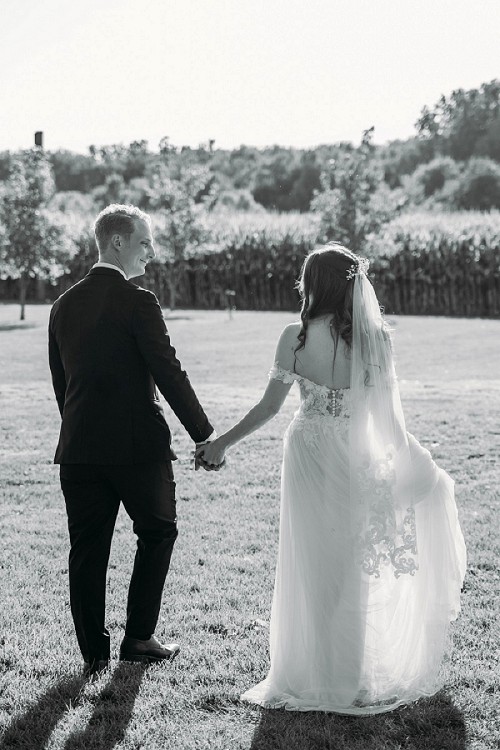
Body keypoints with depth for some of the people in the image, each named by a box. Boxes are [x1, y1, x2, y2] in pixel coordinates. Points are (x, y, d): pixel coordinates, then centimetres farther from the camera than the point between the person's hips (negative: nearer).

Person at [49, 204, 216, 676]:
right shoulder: (137, 302, -11)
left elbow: (60, 381, 14)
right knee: (157, 533, 14)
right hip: (138, 444, -5)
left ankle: (94, 653, 12)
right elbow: (169, 373, -13)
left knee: (87, 550, 8)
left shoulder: (64, 306, 8)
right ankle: (139, 638, 15)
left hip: (79, 448, 5)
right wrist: (204, 434, -8)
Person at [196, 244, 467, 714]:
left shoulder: (296, 337, -10)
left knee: (311, 568, 10)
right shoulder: (376, 339, -7)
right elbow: (387, 412, -4)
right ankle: (351, 680, 21)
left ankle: (310, 679, 17)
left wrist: (222, 443, 5)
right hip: (356, 461, 1)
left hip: (309, 456, -1)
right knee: (351, 570, 13)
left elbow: (269, 406, -6)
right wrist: (410, 463, 7)